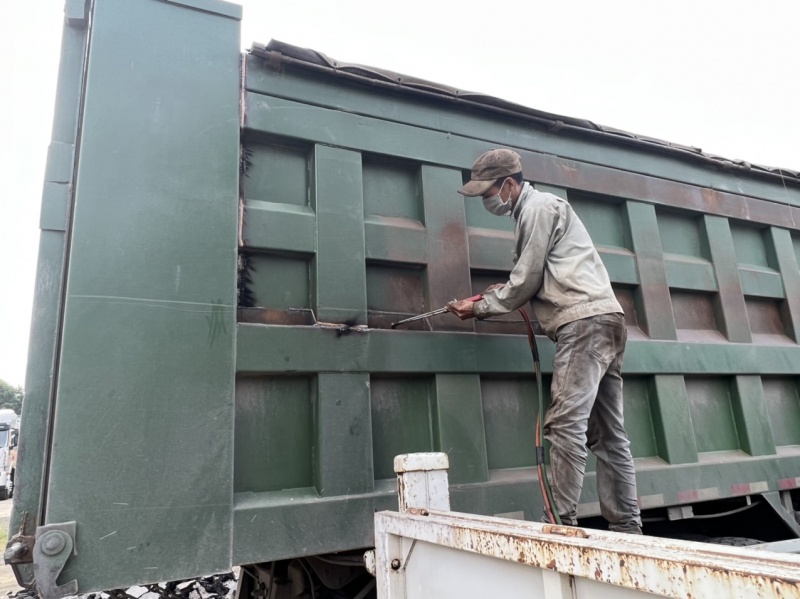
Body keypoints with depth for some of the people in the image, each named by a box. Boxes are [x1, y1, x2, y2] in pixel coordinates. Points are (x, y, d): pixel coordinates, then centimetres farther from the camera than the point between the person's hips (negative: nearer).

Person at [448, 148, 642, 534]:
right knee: (606, 433, 9)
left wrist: (480, 309, 5)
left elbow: (526, 282, -6)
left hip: (584, 322, -11)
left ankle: (564, 523, -10)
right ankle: (626, 527, 14)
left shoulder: (538, 207, -3)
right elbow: (529, 280, 24)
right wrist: (484, 298, 17)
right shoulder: (536, 210, 27)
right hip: (604, 322, 11)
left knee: (565, 425, -13)